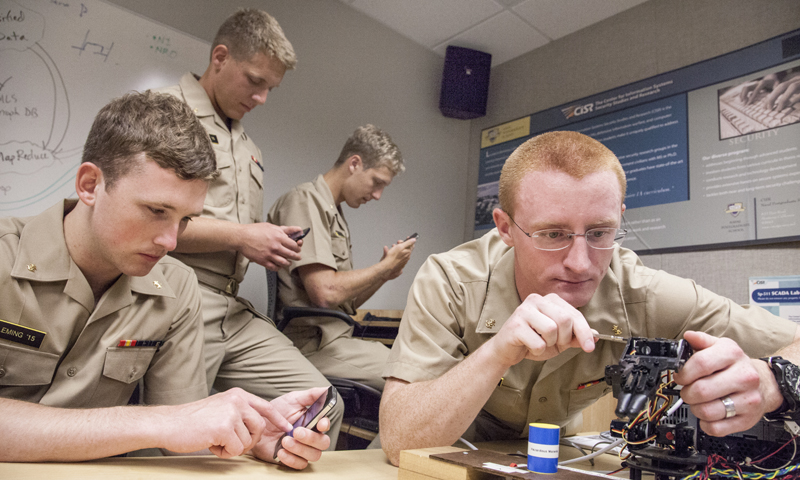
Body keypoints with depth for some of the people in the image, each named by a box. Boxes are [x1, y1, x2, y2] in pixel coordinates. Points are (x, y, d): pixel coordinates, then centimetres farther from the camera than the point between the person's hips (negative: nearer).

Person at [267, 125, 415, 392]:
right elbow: (325, 293, -20)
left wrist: (383, 275, 5)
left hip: (337, 338, 9)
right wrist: (386, 265, -7)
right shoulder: (306, 200, -7)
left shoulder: (335, 215, 20)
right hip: (314, 343, -9)